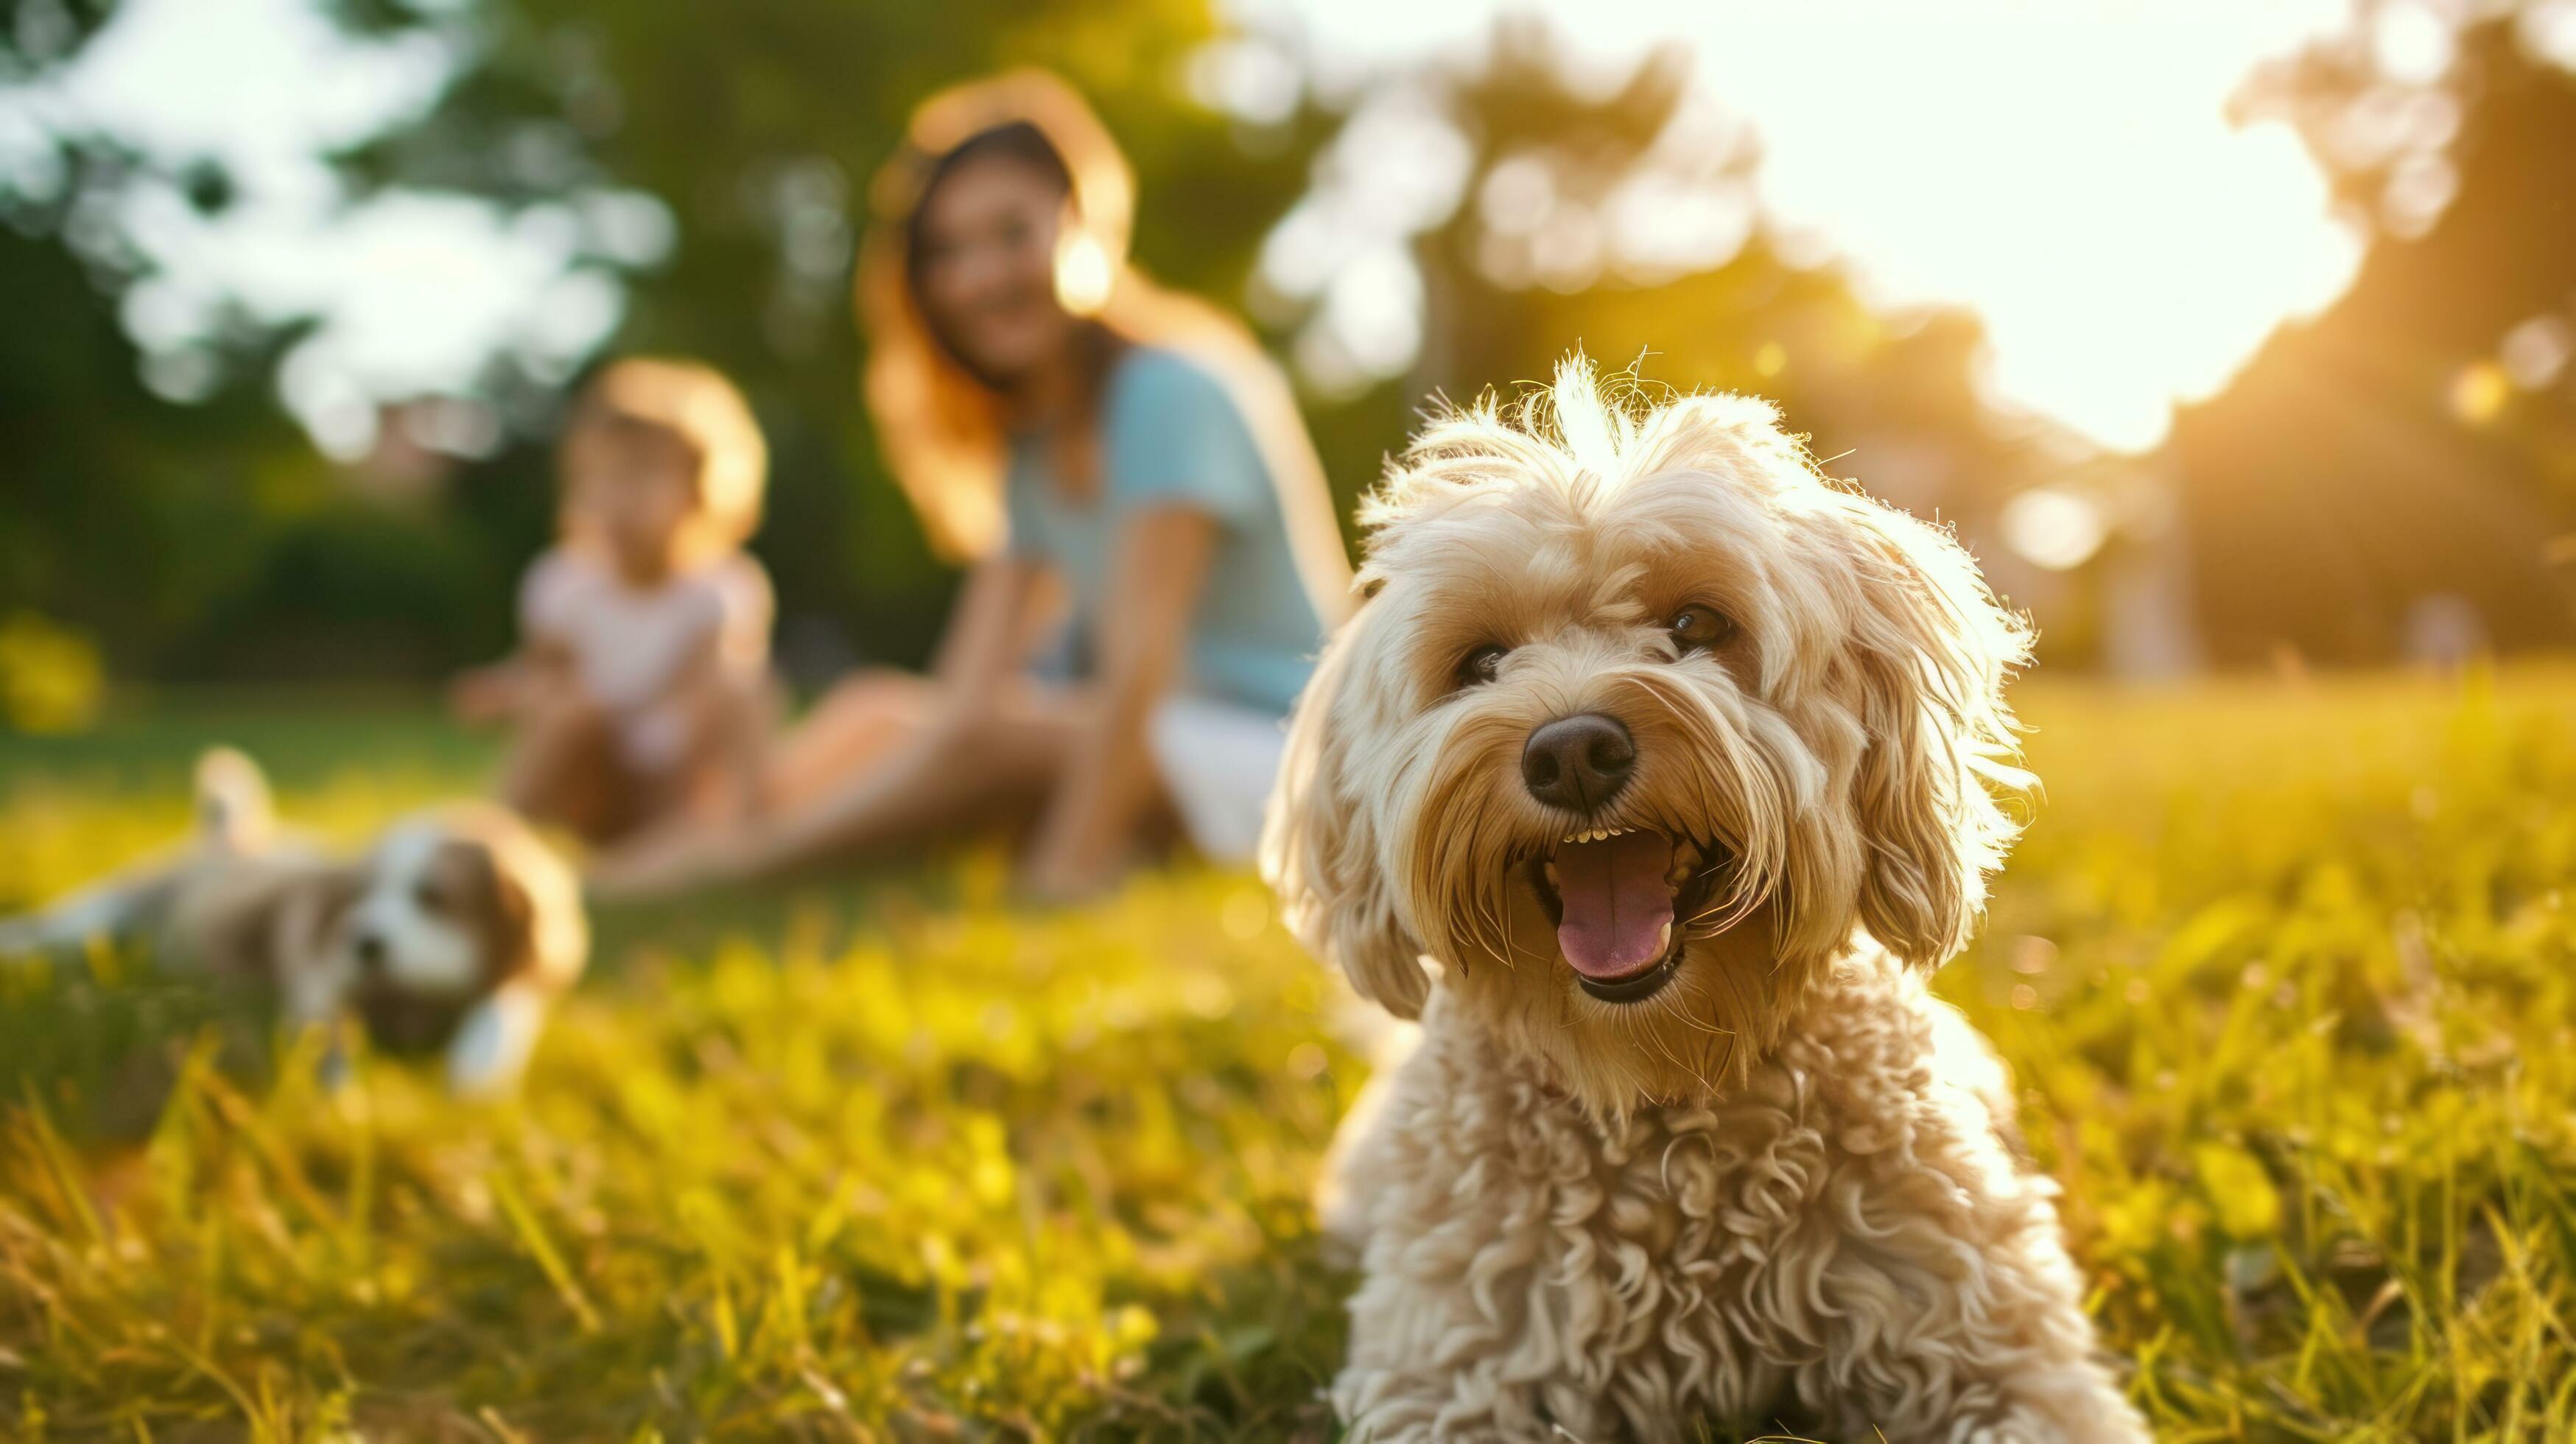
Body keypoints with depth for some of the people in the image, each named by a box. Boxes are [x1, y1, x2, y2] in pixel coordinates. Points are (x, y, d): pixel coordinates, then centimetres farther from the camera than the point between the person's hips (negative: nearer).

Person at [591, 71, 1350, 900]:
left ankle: (729, 857, -20)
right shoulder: (1031, 444, 11)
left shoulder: (1174, 391, -15)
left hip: (1270, 748, -8)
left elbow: (1139, 656, -24)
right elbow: (963, 693, 0)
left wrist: (1070, 864, -29)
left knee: (983, 741, -28)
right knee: (879, 707, -3)